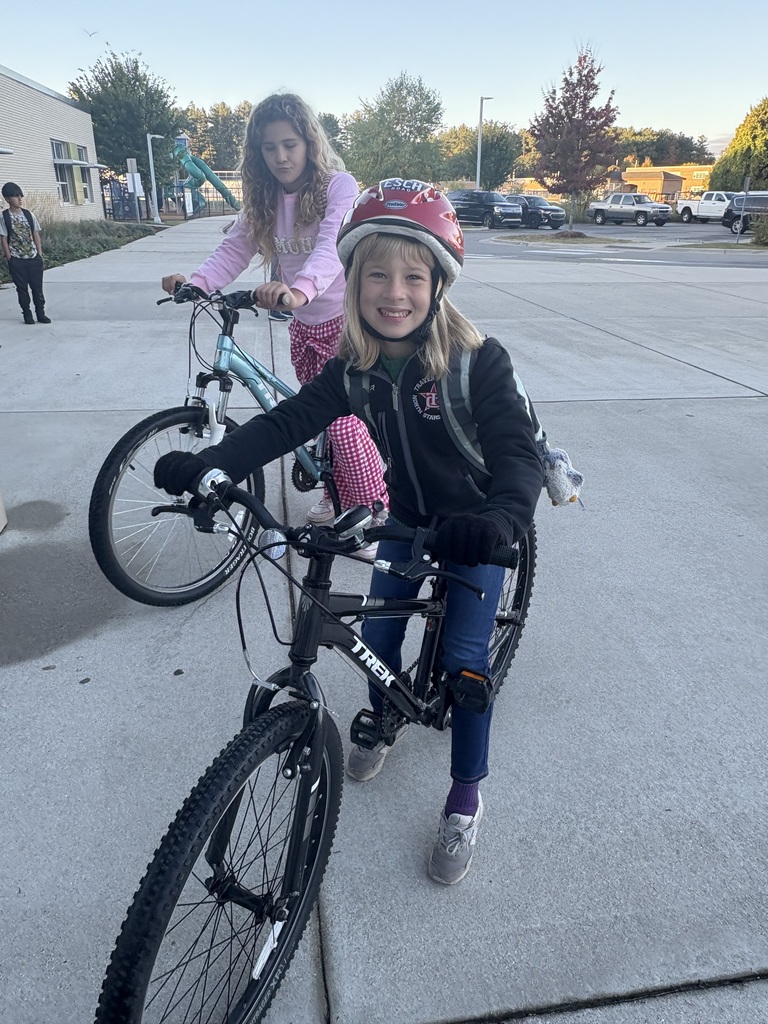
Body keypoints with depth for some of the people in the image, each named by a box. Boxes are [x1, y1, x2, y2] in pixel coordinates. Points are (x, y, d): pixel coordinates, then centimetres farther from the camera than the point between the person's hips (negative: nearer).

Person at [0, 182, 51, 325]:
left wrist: (40, 255, 2)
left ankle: (41, 314, 13)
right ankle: (27, 314, 13)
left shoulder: (29, 214, 4)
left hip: (34, 258, 3)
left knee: (37, 287, 4)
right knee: (22, 289, 5)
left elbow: (36, 235, 8)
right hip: (17, 260, -2)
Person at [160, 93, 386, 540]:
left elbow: (332, 247, -32)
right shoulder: (265, 198, 5)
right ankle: (338, 497, 34)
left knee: (343, 423, -11)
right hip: (304, 325, 6)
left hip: (345, 319, -6)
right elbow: (235, 249, -3)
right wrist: (196, 281, -22)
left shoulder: (339, 186, -14)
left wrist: (299, 289, -51)